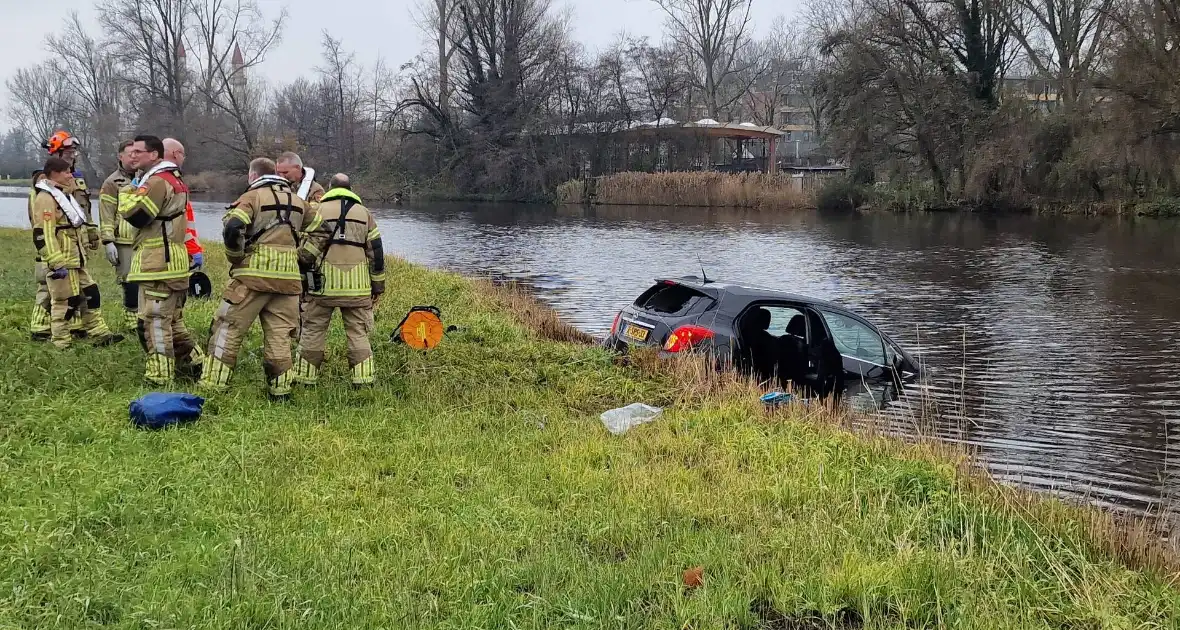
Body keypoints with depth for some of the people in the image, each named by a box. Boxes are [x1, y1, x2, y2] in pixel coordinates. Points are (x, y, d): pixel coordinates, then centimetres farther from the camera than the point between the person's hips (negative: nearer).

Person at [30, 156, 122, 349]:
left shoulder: (63, 194, 18)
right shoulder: (46, 198, -16)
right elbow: (43, 234, -23)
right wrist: (56, 263, -25)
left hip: (75, 259, 10)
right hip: (61, 262, -10)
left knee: (90, 294, 13)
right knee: (65, 301, -5)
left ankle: (99, 334, 20)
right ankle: (61, 345, 3)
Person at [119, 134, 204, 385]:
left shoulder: (157, 182, -14)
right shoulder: (173, 179, 19)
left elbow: (136, 215, -19)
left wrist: (127, 194, -3)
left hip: (158, 263, -10)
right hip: (172, 260, 11)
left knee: (154, 320, -8)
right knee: (172, 318, 18)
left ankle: (159, 377, -6)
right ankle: (193, 363, 24)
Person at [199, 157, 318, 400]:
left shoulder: (253, 196, -2)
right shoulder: (297, 201, 17)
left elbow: (232, 228, -17)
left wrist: (236, 257, -3)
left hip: (254, 274, -5)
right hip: (288, 277, 5)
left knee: (228, 329, 3)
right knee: (279, 334, 9)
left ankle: (213, 385, 4)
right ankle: (280, 390, 10)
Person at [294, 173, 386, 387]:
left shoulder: (319, 211, 2)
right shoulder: (365, 213, 10)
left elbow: (309, 249, -7)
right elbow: (376, 252, 9)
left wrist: (301, 264, 11)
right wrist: (378, 286, 14)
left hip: (324, 283, -2)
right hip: (357, 287, 2)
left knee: (313, 330, 8)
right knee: (358, 332, 7)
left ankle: (305, 377, 12)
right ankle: (364, 378, 3)